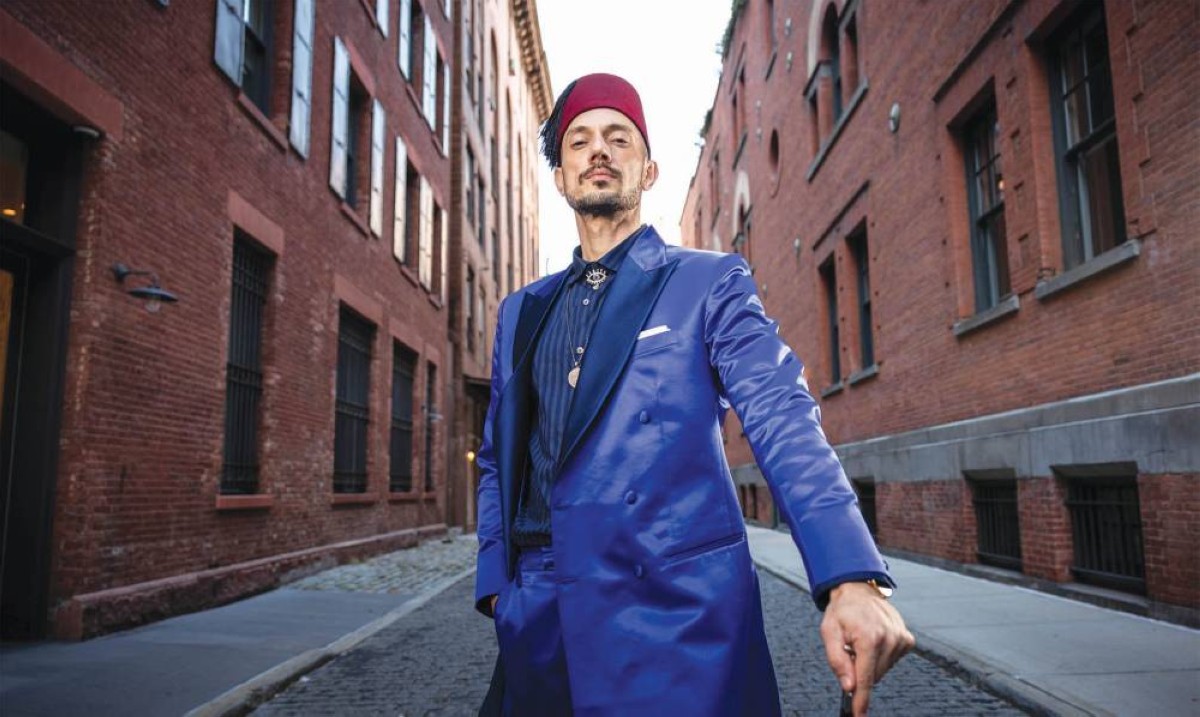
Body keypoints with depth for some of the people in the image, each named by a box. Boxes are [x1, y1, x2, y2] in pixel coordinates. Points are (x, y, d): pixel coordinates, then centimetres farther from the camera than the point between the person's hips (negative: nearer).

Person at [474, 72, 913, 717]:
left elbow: (782, 420, -10)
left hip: (677, 617, -4)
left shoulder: (710, 282, 2)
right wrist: (496, 583, 5)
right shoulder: (521, 312, 15)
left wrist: (853, 579, -23)